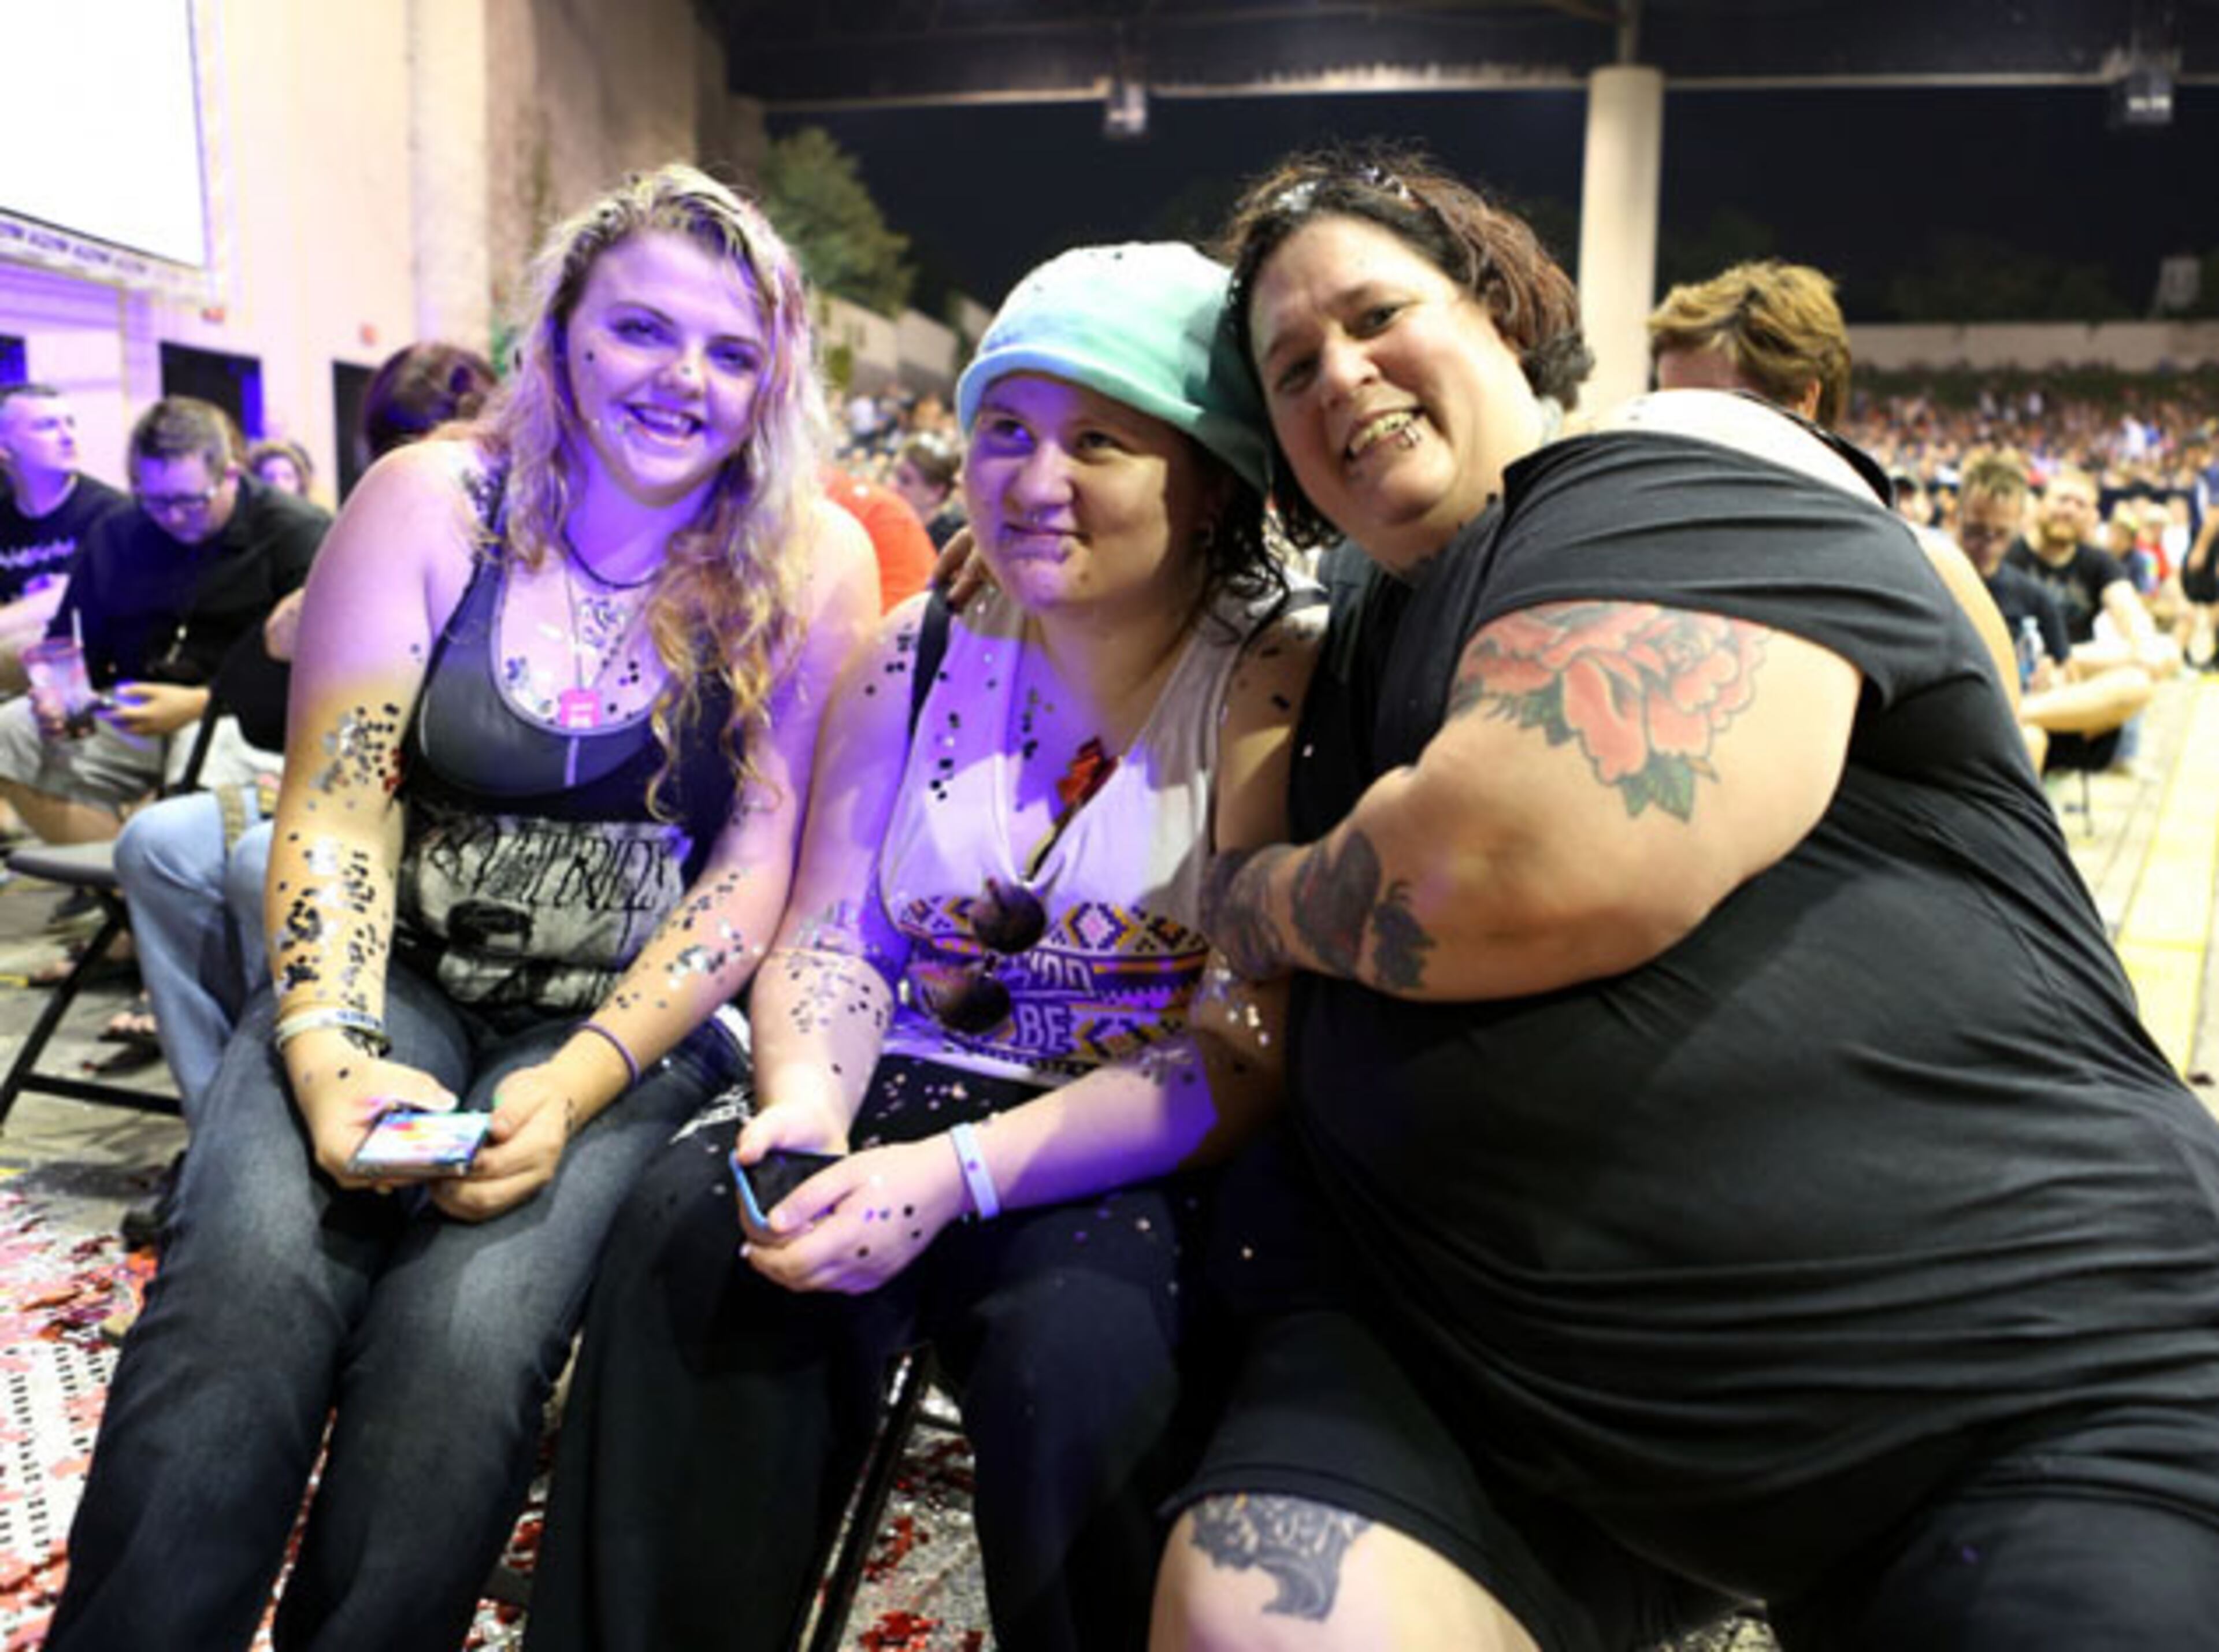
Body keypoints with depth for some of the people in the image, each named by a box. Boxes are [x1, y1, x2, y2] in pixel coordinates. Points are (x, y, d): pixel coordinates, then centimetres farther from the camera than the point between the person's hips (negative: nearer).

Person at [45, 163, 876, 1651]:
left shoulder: (812, 565, -3)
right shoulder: (434, 501, 0)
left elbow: (758, 869, -6)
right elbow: (335, 801, -3)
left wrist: (577, 1083, -17)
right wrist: (332, 1051, -19)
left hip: (637, 1021, -1)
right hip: (404, 979, 1)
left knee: (464, 1337, -26)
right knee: (244, 1285, -26)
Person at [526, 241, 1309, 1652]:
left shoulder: (1280, 689, -9)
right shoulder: (921, 652, 7)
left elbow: (1253, 1049, -15)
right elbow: (829, 940, 6)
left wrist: (960, 1173, -25)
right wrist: (806, 1108, -15)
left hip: (1152, 1163, -3)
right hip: (914, 1095, 4)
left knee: (1084, 1341, -32)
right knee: (694, 1230, -22)